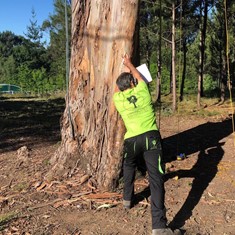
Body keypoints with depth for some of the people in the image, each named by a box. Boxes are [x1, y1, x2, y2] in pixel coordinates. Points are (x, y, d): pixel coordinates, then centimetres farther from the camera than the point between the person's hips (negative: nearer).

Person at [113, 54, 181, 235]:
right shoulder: (141, 90, 9)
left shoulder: (118, 99, 12)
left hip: (132, 140, 3)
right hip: (151, 137, -2)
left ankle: (128, 199, 45)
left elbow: (117, 88, 36)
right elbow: (139, 76, 32)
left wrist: (124, 71, 50)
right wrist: (129, 65, 47)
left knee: (129, 168, 33)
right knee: (156, 177, -11)